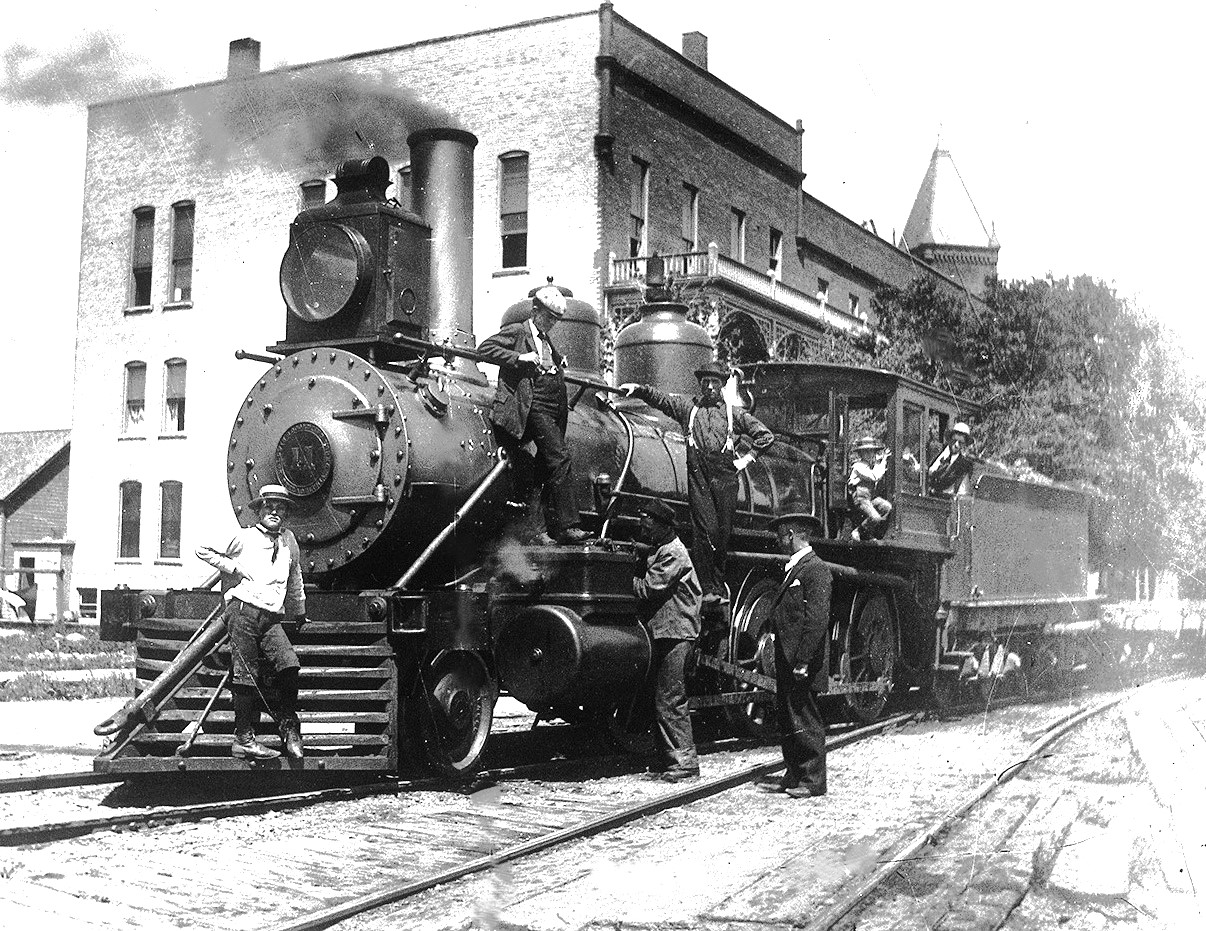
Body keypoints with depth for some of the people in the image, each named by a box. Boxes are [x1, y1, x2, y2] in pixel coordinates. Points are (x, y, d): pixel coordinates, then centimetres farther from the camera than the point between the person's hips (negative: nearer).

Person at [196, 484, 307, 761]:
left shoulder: (288, 540, 18)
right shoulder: (244, 537, 5)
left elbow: (295, 578, 32)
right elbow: (203, 551, 8)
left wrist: (299, 612, 40)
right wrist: (235, 568, 0)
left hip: (272, 618, 4)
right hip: (243, 611, -4)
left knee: (288, 665, -16)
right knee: (246, 676, -6)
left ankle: (289, 727, -2)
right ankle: (244, 739, -2)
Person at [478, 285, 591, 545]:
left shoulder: (547, 340, 25)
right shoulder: (516, 331, 2)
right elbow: (484, 349, -8)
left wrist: (559, 362, 18)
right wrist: (519, 357, -16)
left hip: (553, 411, 9)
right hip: (534, 407, -9)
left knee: (549, 470, 9)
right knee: (560, 458, -20)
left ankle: (550, 530, 14)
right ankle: (567, 526, -23)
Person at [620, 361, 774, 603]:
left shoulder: (733, 413, 12)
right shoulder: (688, 408, 13)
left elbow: (766, 436, 15)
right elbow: (660, 398, 6)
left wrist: (746, 459, 8)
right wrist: (638, 389, -9)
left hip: (725, 477, 1)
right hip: (698, 476, -1)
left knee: (724, 531, 2)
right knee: (705, 529, -10)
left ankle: (719, 585, 13)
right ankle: (707, 588, -8)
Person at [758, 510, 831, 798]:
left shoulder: (816, 570, -12)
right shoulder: (793, 569, 18)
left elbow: (817, 620, -19)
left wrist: (802, 661, -23)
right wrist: (784, 661, 15)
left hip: (800, 662, -10)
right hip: (786, 660, 10)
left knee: (804, 720, -4)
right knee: (787, 720, 12)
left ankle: (814, 780, 3)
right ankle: (794, 775, 19)